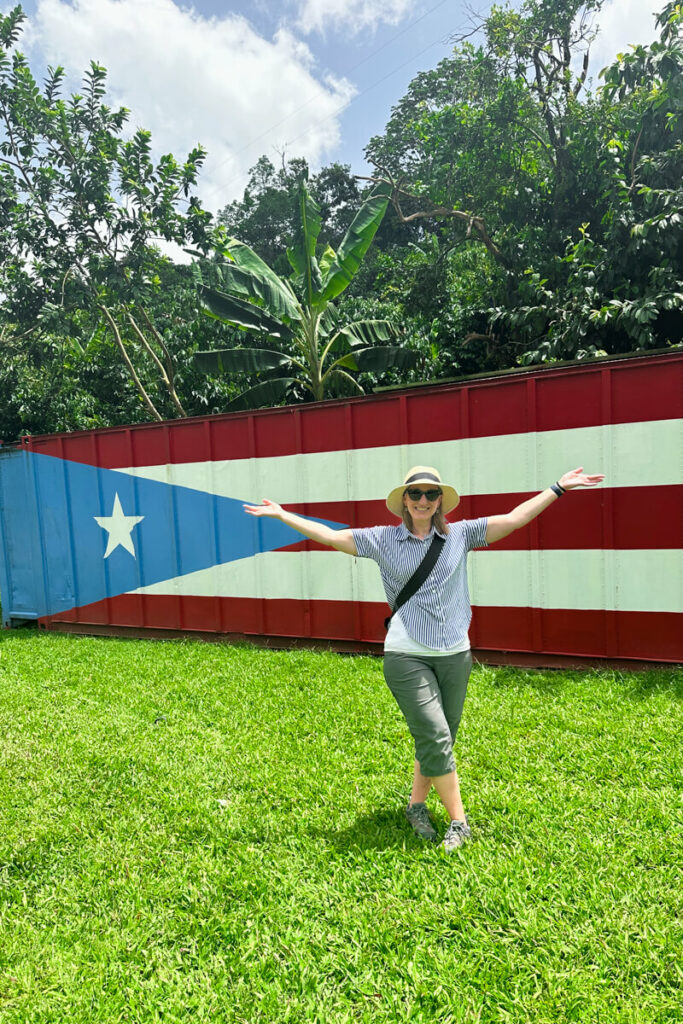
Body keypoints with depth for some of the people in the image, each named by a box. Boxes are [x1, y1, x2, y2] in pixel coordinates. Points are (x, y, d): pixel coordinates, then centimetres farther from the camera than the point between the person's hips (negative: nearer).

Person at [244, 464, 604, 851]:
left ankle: (417, 805, 36)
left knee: (440, 741, 13)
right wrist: (282, 515, 2)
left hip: (455, 655, 3)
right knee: (436, 738, -6)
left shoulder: (460, 534, 5)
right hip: (407, 656, -3)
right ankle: (459, 821, 15)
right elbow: (330, 535, 2)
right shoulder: (383, 539, 1)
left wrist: (559, 488, 3)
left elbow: (514, 518, 5)